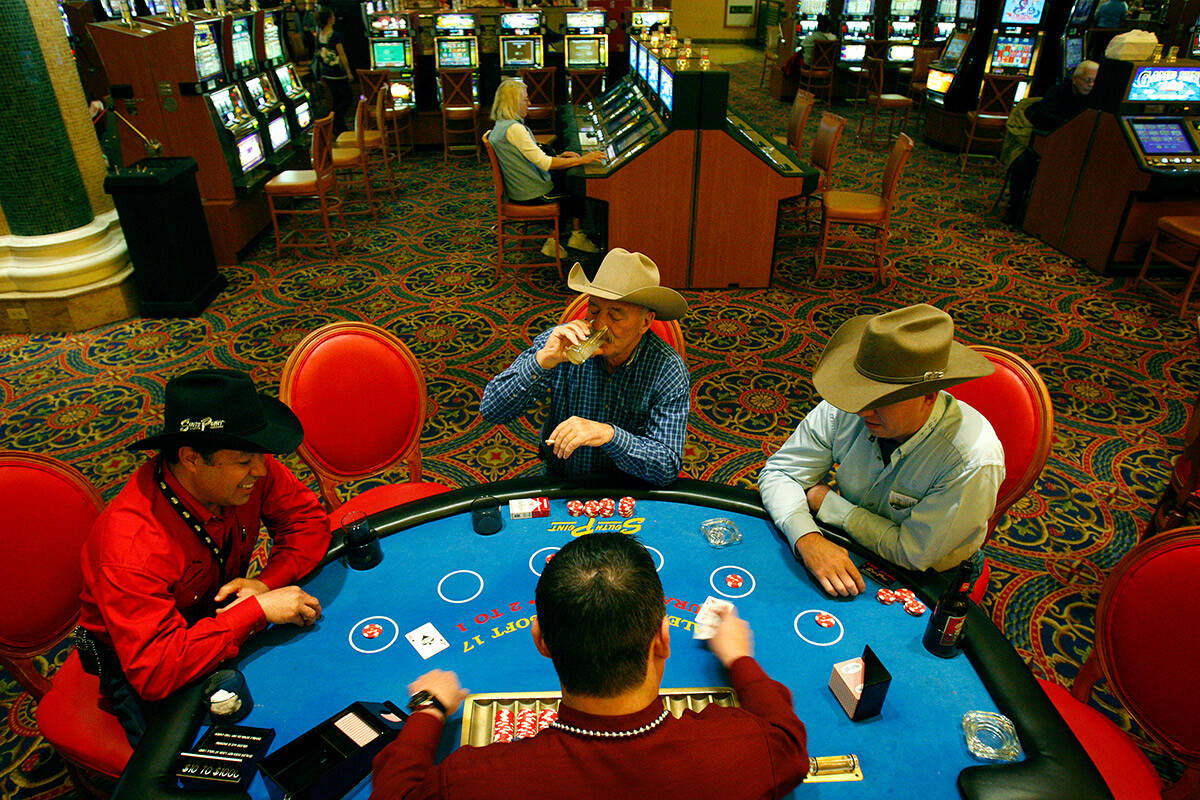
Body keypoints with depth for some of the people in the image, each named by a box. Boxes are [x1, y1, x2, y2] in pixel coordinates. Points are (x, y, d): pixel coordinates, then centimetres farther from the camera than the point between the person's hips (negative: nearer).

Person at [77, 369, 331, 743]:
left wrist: (268, 582, -24)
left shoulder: (247, 469, -20)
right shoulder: (132, 544, -36)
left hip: (223, 620, 5)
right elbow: (153, 672, -38)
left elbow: (308, 518, -7)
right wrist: (258, 609, -38)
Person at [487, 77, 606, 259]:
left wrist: (557, 157, 9)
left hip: (517, 188, 9)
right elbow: (544, 163, -25)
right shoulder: (514, 128, -22)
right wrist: (581, 160, -22)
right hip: (531, 194, -9)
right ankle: (577, 236, 21)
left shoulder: (500, 126, 10)